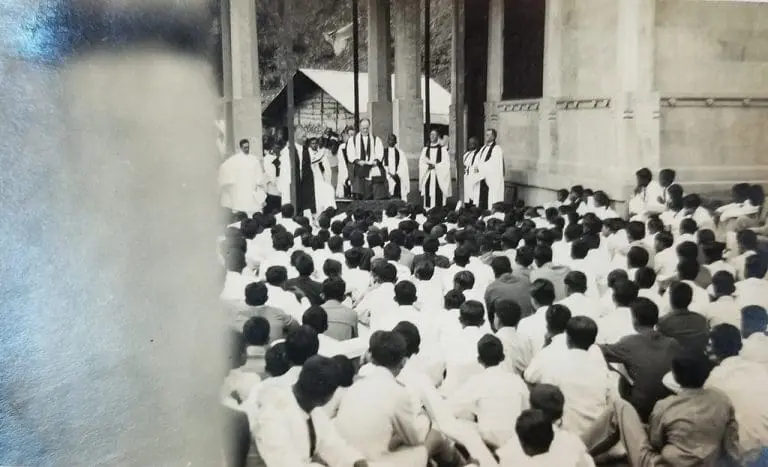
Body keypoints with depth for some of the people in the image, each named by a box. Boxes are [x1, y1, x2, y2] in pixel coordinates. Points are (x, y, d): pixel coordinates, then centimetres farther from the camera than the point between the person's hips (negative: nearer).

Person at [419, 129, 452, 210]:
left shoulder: (443, 150, 3)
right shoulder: (425, 150, 13)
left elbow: (446, 164, -4)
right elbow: (421, 164, 7)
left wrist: (435, 166, -13)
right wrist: (428, 166, -11)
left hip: (439, 179, -3)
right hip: (427, 179, 3)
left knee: (438, 199, -8)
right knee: (428, 201, -1)